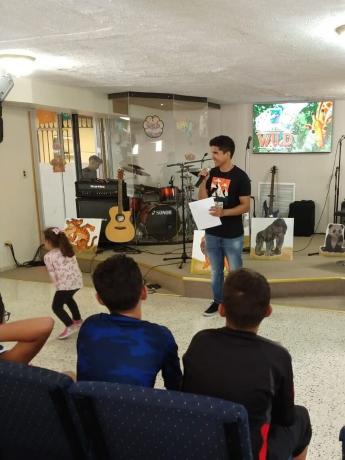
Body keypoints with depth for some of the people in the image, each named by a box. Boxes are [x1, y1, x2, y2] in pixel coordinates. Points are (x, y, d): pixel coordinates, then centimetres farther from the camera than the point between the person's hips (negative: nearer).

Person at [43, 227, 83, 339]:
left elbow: (53, 275, -6)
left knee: (56, 307, 10)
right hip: (78, 281, 8)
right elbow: (73, 267, 14)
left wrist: (58, 286, 5)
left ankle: (70, 327, -4)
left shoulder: (48, 256, -3)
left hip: (66, 284, -8)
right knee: (68, 298, 35)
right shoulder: (68, 250, 15)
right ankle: (78, 320, 43)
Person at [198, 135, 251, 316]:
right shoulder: (212, 173, 5)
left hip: (232, 235, -5)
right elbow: (202, 200, 6)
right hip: (212, 232, 5)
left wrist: (224, 212, -26)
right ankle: (217, 301, 31)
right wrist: (204, 181, -8)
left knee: (235, 271, 6)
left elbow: (246, 206, -13)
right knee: (215, 270, 16)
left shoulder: (240, 177, -11)